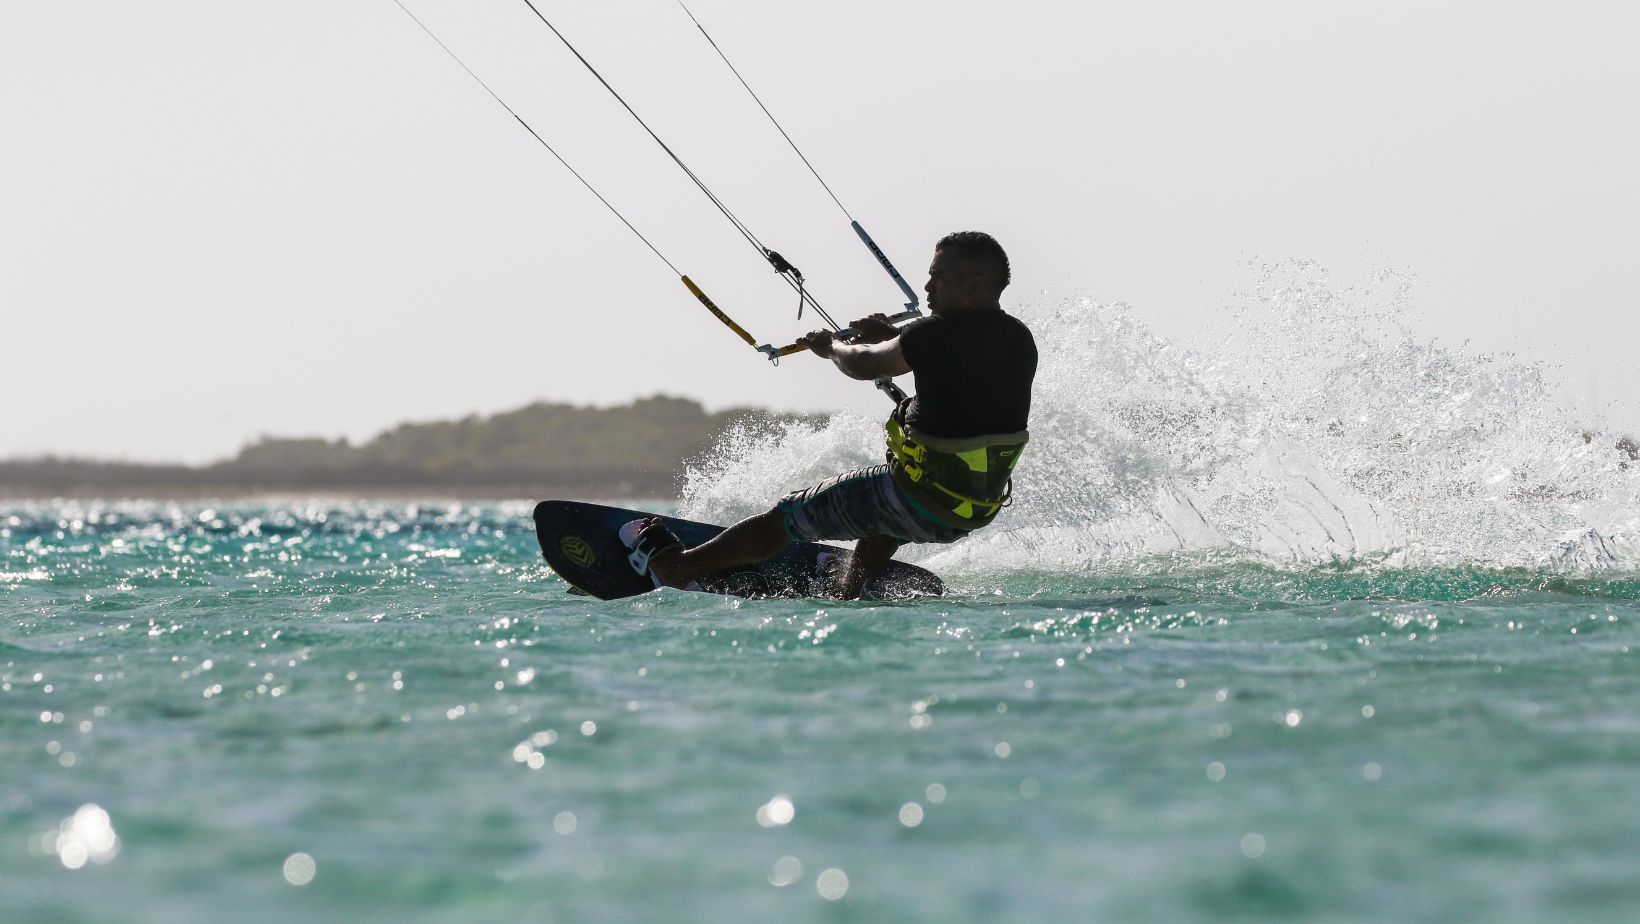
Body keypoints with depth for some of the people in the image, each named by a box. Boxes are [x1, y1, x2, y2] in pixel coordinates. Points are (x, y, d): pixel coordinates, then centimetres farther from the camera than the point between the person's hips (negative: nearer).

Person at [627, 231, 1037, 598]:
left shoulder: (941, 334, -22)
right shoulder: (1019, 339, 1)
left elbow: (864, 366, -7)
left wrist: (832, 347, 14)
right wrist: (894, 337, 17)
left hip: (922, 499, -7)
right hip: (980, 509, 7)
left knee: (787, 517, 8)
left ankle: (675, 567, 20)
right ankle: (849, 590, 53)